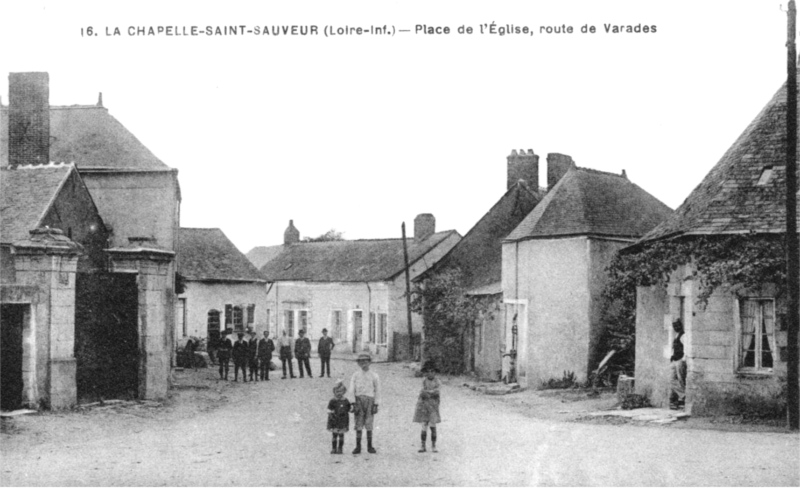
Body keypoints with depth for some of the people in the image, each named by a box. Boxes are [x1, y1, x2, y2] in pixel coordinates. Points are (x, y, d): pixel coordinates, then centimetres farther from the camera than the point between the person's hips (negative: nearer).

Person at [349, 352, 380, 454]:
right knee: (358, 424, -1)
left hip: (370, 401, -1)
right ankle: (358, 447, 2)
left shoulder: (374, 376, 5)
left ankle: (369, 446, 8)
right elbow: (352, 390, 3)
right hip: (358, 400, 1)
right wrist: (354, 403, -6)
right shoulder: (355, 375, 7)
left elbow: (377, 391, 5)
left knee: (369, 425, 0)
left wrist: (376, 405, -2)